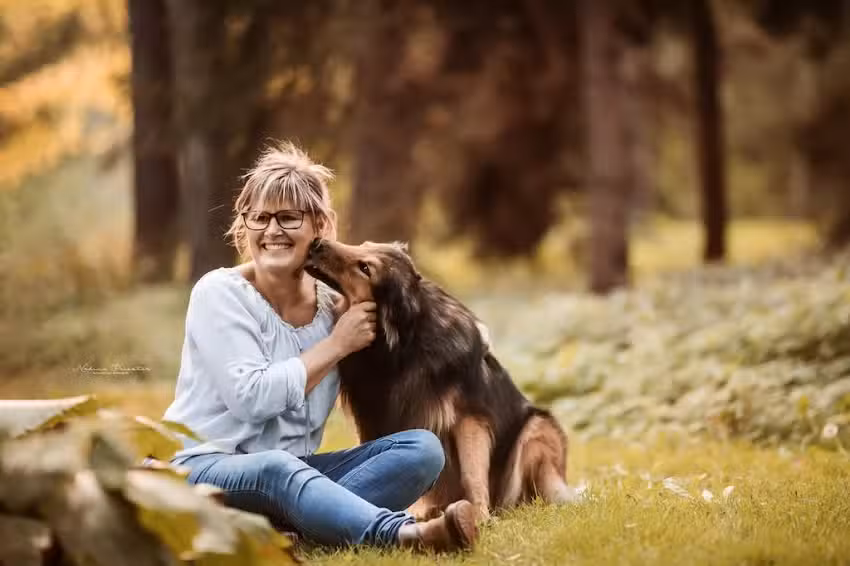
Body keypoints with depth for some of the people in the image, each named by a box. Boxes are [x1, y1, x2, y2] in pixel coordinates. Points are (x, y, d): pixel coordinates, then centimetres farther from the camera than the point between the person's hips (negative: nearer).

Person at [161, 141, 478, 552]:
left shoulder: (333, 306, 7)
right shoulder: (219, 292, -7)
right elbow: (252, 398, -18)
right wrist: (337, 344, -12)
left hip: (292, 471, 6)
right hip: (199, 470, -6)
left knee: (423, 448, -14)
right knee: (276, 470, -41)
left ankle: (291, 521, -38)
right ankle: (404, 534, -63)